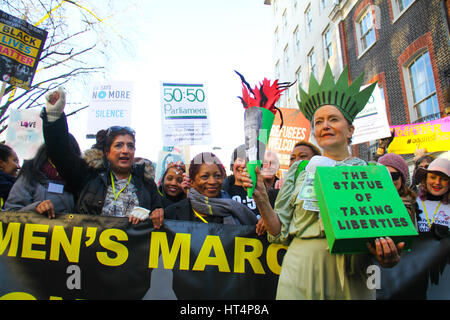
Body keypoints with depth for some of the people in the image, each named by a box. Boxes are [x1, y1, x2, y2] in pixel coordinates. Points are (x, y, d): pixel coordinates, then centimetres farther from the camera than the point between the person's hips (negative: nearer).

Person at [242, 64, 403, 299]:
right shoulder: (299, 170, 4)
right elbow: (280, 231, 2)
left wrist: (387, 256, -14)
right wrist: (261, 200, -15)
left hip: (351, 277, 1)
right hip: (302, 273, 0)